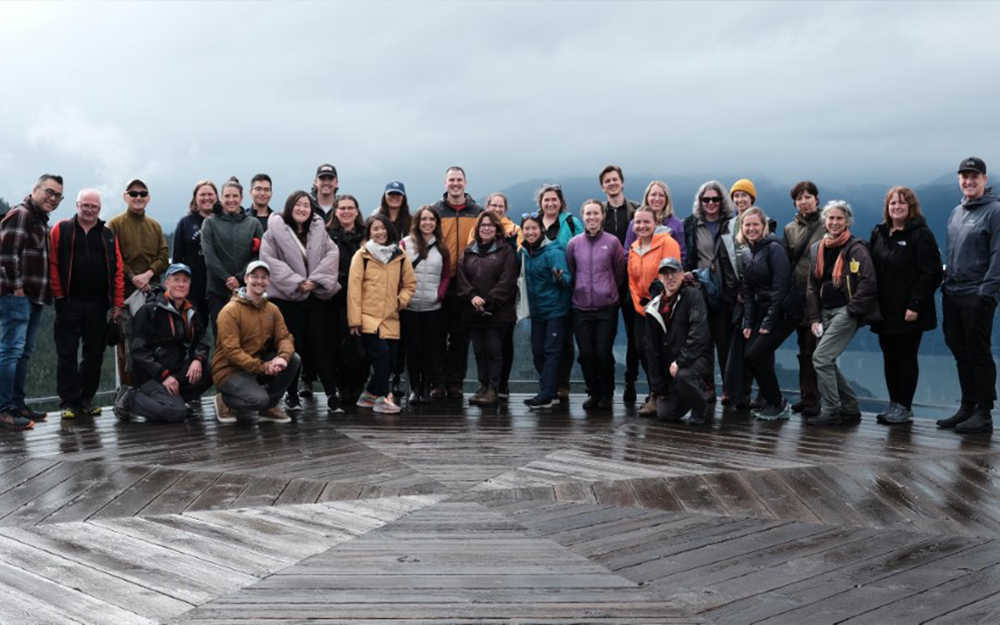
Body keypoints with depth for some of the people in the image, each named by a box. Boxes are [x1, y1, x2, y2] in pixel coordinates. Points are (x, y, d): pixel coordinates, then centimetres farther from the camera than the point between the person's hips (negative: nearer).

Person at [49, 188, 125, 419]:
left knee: (95, 353, 7)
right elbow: (52, 264, -2)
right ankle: (68, 402, 5)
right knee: (67, 354, 0)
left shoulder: (108, 235, 11)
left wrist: (117, 303, -1)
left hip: (98, 304, 3)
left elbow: (117, 270, 6)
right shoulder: (61, 230, 4)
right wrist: (58, 295, -10)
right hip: (69, 303, -3)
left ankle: (86, 399, 18)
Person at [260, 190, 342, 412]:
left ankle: (332, 394, -1)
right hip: (288, 297, -2)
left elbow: (332, 255, 3)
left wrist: (315, 279, -11)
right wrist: (296, 282, -14)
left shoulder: (319, 230, 12)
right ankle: (292, 395, 12)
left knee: (319, 345, 0)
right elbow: (269, 260, -8)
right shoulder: (275, 230, 0)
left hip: (317, 296, 3)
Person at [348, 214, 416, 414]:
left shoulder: (400, 256, 9)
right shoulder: (362, 255, -2)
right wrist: (355, 319, -10)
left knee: (390, 360, 5)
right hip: (368, 317, -4)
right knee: (382, 353, -20)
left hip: (390, 318, 5)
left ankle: (370, 394, 26)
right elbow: (354, 288, -5)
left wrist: (401, 300, -2)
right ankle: (381, 398, -7)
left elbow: (410, 284, 18)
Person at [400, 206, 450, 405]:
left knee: (429, 347, 4)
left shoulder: (441, 247, 9)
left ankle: (426, 388, 13)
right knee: (413, 347, 1)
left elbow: (447, 275, 10)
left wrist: (440, 294, -4)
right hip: (409, 307, -2)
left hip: (432, 307, 2)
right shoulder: (406, 244, 0)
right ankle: (414, 388, 10)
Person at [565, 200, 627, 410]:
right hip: (581, 308, 2)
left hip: (607, 307, -2)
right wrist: (580, 291, 12)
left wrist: (609, 291, 9)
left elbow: (619, 273, 6)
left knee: (603, 353, -4)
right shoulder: (574, 243, 4)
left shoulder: (612, 242, -1)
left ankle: (606, 394, 15)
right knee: (585, 354, 3)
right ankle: (593, 393, 21)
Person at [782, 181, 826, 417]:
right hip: (798, 293, 5)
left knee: (814, 347, -7)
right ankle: (807, 396, 18)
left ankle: (812, 398, -1)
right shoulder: (790, 229, 14)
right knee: (803, 347, 10)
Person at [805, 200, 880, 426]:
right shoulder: (816, 249, 13)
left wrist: (852, 310, -15)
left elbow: (869, 282, -15)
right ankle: (850, 408, 21)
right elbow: (812, 286, 14)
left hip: (846, 312, -8)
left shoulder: (856, 248, -8)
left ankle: (831, 411, -5)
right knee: (827, 362, 8)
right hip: (826, 312, 8)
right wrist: (815, 318, 6)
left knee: (821, 358, -15)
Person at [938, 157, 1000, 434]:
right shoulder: (956, 213, 16)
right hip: (952, 296, 7)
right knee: (961, 353, 11)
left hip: (977, 296, -7)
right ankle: (967, 407, 20)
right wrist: (947, 284, 13)